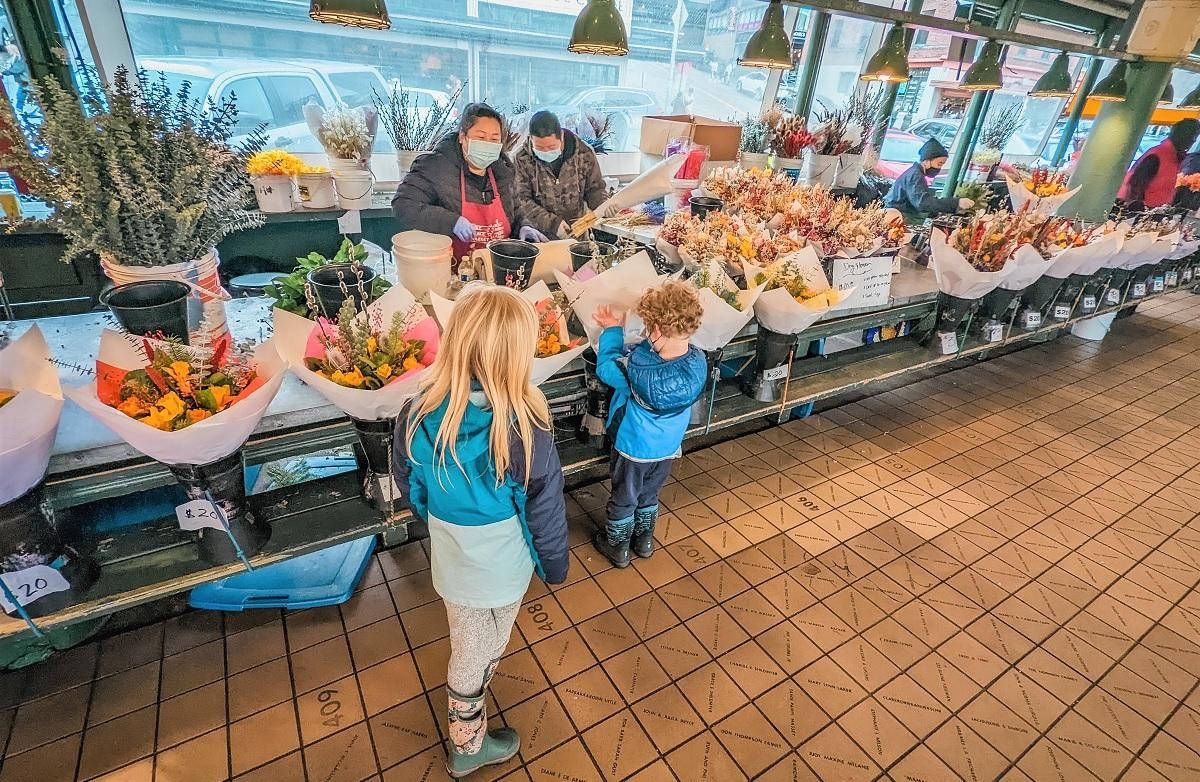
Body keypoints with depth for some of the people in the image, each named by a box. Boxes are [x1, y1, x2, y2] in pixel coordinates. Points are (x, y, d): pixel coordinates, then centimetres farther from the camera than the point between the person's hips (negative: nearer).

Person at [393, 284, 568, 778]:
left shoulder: (419, 413, -20)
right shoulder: (523, 430, -34)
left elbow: (411, 490, -2)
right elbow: (545, 513, -20)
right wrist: (554, 566, 0)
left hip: (449, 558, 4)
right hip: (501, 568, -4)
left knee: (468, 644, 33)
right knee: (480, 652, 21)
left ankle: (471, 685, 65)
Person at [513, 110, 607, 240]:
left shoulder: (584, 153, -1)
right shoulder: (522, 160, -6)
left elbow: (595, 189, 10)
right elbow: (522, 200, -9)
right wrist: (552, 222, -21)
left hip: (578, 233, 2)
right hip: (539, 234, -2)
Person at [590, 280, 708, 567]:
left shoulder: (639, 369, -38)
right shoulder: (699, 362, -21)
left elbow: (606, 367, -19)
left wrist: (612, 330, -7)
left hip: (633, 447, -5)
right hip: (668, 448, 5)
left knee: (623, 498, 21)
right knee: (649, 494, 30)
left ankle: (618, 547, 43)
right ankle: (644, 539, 51)